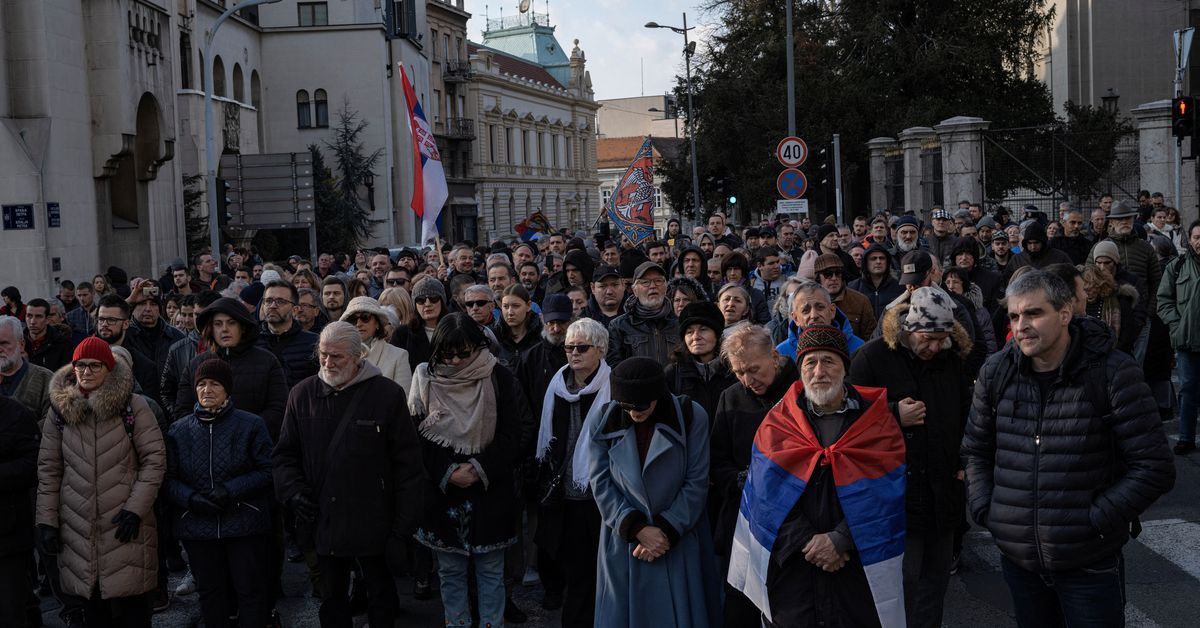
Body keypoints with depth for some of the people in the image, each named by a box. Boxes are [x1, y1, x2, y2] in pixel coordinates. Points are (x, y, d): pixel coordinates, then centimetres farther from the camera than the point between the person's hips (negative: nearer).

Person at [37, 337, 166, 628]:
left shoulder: (133, 406, -2)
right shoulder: (59, 409, 7)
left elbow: (155, 459, -3)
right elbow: (48, 469, 8)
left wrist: (136, 508, -9)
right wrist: (46, 520, 3)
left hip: (125, 523, -2)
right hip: (78, 525, 3)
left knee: (132, 605, -1)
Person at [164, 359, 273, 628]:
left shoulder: (251, 425, -1)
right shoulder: (179, 430, 6)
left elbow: (266, 471, -4)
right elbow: (168, 479, 4)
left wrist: (231, 491, -17)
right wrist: (191, 499, -15)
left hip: (245, 524, -2)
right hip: (197, 526, 3)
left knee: (250, 590, 2)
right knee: (210, 591, 12)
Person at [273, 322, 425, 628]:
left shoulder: (387, 394, -9)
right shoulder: (302, 394, 3)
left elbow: (408, 467, -7)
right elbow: (284, 454, 13)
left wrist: (401, 528, -9)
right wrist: (292, 489, -6)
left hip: (373, 524, -3)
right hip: (323, 521, 3)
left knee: (382, 599, 13)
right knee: (332, 599, 16)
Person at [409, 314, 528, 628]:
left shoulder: (498, 378, -6)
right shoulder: (426, 378, -2)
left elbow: (513, 435, -4)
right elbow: (417, 436, -1)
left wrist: (480, 469, -14)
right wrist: (447, 473, -12)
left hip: (490, 491, -1)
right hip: (441, 493, 1)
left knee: (491, 570, 7)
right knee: (450, 570, 10)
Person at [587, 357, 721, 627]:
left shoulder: (691, 417, -10)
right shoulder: (602, 421, -5)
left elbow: (696, 483, -8)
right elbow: (601, 483, -5)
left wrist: (667, 531, -13)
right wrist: (637, 529, -14)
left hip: (679, 541, -1)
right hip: (624, 542, 1)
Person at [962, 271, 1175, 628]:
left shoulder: (1113, 374, -11)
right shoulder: (995, 372, 1)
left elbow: (1154, 468, -10)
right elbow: (976, 450, 13)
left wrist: (1096, 521, -14)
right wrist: (984, 508, 1)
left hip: (1090, 566, -4)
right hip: (1016, 557, 4)